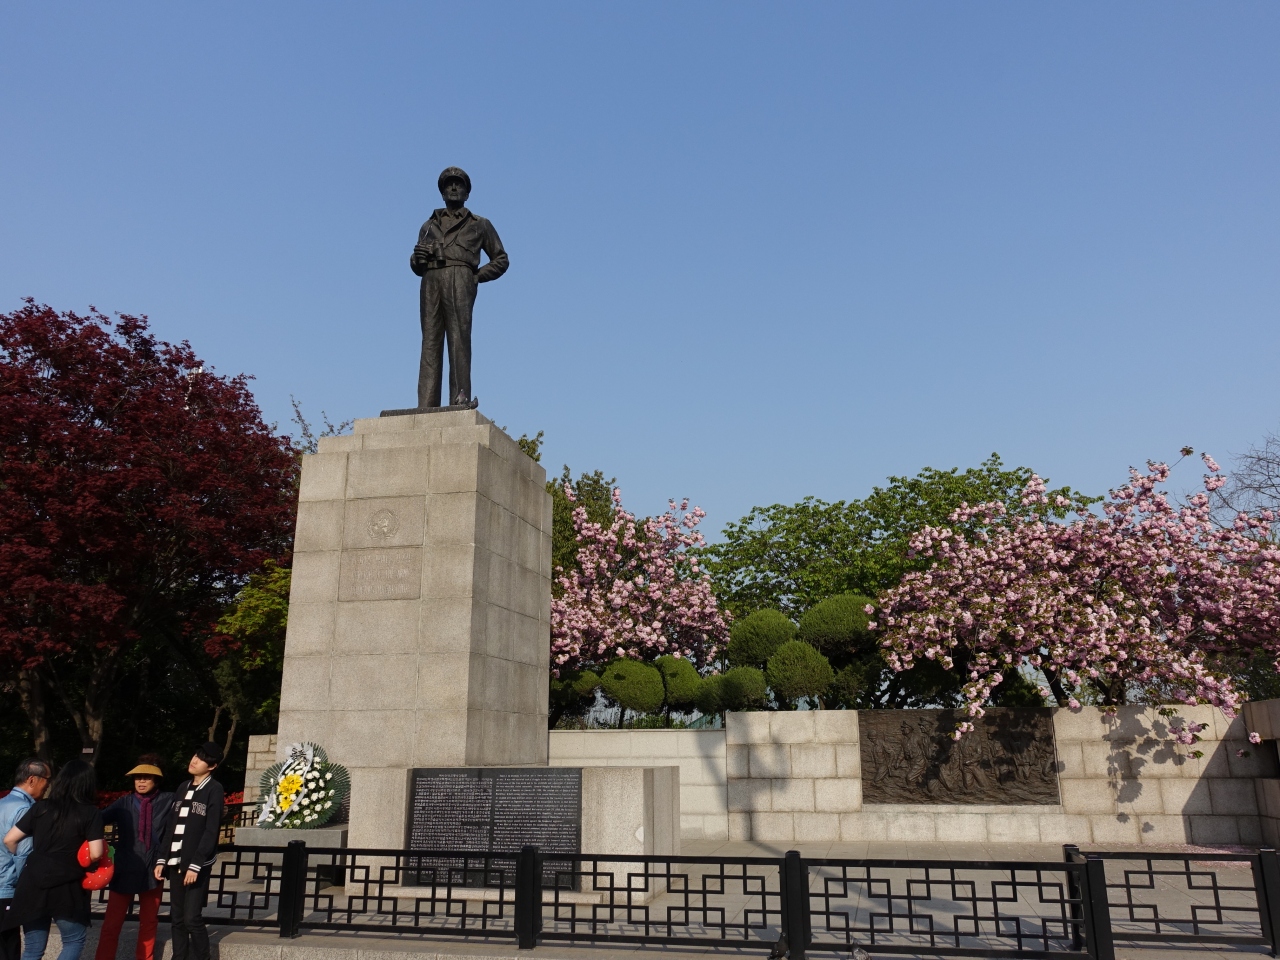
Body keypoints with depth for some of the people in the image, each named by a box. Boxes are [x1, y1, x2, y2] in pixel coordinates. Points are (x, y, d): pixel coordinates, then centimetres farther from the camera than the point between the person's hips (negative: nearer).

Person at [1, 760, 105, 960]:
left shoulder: (40, 807, 6)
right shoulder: (90, 813, -6)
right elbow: (96, 853, -13)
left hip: (33, 886, 4)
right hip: (66, 888, -4)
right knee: (74, 940, 14)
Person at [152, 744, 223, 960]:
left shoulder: (214, 789, -5)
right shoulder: (182, 788, 13)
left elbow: (211, 831, -11)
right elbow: (170, 827, 13)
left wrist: (195, 865, -16)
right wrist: (161, 859, 6)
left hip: (197, 863, -6)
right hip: (175, 862, 6)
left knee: (192, 918, -7)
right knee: (176, 918, 8)